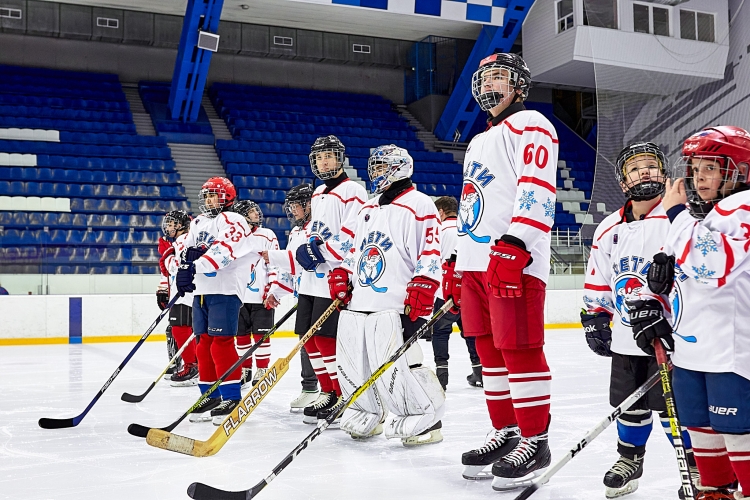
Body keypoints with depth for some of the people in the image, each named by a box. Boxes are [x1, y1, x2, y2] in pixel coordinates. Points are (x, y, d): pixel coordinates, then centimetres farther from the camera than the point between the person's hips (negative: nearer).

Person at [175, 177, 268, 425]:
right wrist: (184, 270, 2)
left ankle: (231, 398, -5)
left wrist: (196, 267, -31)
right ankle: (210, 396, 19)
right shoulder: (198, 223, 19)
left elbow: (223, 250, -23)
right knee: (204, 343, 10)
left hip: (225, 290, -8)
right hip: (201, 291, 8)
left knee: (222, 343, -11)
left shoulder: (231, 221, -8)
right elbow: (188, 251, 23)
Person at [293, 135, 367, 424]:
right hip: (312, 278, 9)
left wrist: (320, 251, -18)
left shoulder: (352, 191, -8)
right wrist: (305, 251, 11)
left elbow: (353, 236, -17)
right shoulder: (318, 194, 20)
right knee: (309, 337, 9)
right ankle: (328, 393, 21)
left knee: (326, 338, -10)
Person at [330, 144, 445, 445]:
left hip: (394, 307, -8)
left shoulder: (419, 206, -4)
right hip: (358, 304, 9)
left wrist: (421, 291, -21)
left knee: (394, 367, -16)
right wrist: (341, 276, 14)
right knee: (352, 364, 9)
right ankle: (366, 418, 28)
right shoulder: (368, 210, 22)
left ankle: (426, 419, 1)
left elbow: (431, 254, -12)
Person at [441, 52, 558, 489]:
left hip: (515, 260, -9)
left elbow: (537, 189, -15)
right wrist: (456, 263, 24)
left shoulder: (530, 125, -1)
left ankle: (535, 441, 1)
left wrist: (514, 245, -26)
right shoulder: (479, 143, 28)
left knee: (519, 348, -9)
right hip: (476, 262, 9)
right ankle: (505, 432, 20)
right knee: (489, 349, 10)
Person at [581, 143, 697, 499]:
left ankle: (696, 467, 19)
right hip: (626, 339, 5)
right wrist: (594, 319, 11)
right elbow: (598, 281, 15)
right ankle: (629, 460, 33)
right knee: (630, 404, 14)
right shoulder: (609, 229, 8)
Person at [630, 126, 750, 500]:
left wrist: (677, 212, -18)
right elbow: (664, 270, 22)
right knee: (700, 426, 17)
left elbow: (709, 266, -26)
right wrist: (648, 305, 5)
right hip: (687, 347, 9)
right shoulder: (691, 215, 17)